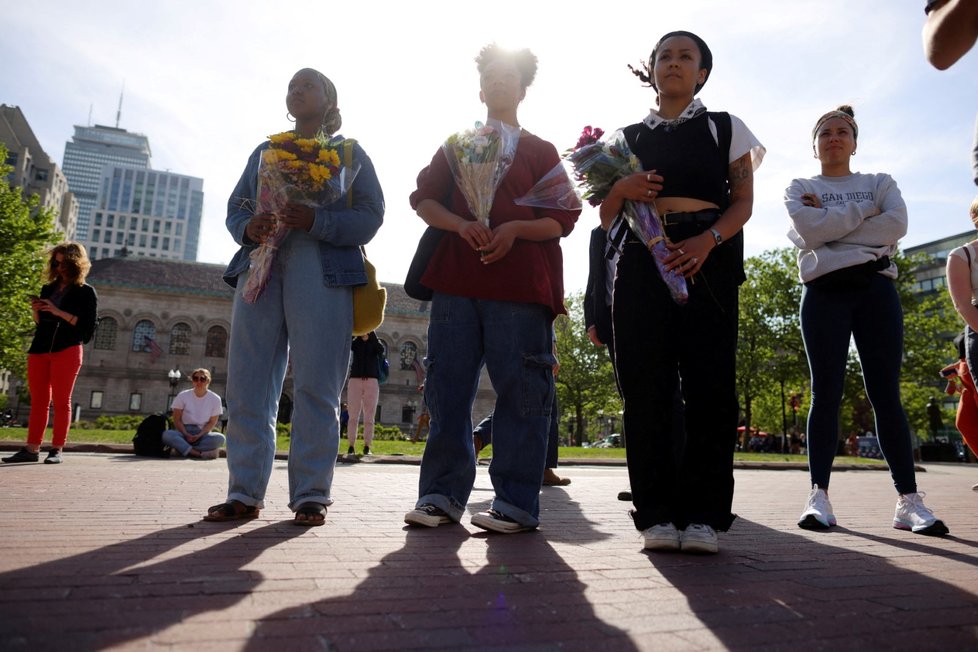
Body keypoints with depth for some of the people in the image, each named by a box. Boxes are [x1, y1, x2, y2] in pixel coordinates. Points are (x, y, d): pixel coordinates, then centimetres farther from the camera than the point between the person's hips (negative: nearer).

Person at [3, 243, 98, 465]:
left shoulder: (86, 292, 2)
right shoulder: (48, 288, 18)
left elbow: (88, 325, -8)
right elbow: (40, 323, 22)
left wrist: (59, 312, -15)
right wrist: (35, 311, 1)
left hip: (67, 350, -5)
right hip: (40, 349, 5)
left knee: (61, 401, -3)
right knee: (38, 401, 4)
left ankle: (56, 450, -1)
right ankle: (31, 449, 5)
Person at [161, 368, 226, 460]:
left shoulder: (215, 399, -1)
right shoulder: (183, 396, -1)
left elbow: (212, 422, 0)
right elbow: (177, 419, -1)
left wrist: (199, 435, -16)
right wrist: (186, 434, -16)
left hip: (203, 433, 0)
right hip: (184, 432, 0)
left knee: (220, 438, -32)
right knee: (166, 435, -33)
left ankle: (182, 448, -27)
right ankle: (201, 453, -37)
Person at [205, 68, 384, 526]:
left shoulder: (349, 153, 13)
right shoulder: (264, 153, 26)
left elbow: (370, 216, 0)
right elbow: (235, 207, 20)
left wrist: (316, 222, -17)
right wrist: (247, 228, -5)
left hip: (322, 272, -4)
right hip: (260, 269, 5)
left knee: (316, 386, -7)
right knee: (247, 383, -1)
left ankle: (311, 495, -1)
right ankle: (244, 493, 6)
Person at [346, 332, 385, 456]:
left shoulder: (374, 343, 10)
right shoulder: (355, 342, 11)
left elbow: (381, 349, -12)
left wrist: (371, 333, -17)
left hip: (372, 382, 0)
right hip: (355, 380, 0)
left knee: (369, 417, -2)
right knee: (353, 416, -2)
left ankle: (367, 446, 0)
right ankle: (351, 446, 0)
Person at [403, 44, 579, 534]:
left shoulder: (541, 151, 17)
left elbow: (562, 220, 8)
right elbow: (423, 199, 12)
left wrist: (516, 228, -12)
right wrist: (461, 224, -8)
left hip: (520, 283, -2)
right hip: (456, 278, 2)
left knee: (520, 390, -6)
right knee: (447, 386, -1)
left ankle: (516, 502, -1)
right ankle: (442, 493, 7)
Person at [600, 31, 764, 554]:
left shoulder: (723, 127, 16)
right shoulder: (630, 137, 20)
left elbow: (743, 201, 6)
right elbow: (607, 217, 17)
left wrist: (706, 240, -13)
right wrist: (619, 190, -5)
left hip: (708, 259, -1)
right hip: (641, 259, 2)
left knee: (708, 383, -7)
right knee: (645, 385, -4)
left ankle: (703, 514, 0)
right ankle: (657, 513, 3)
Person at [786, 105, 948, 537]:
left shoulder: (880, 182, 18)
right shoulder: (800, 189, 14)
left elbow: (897, 224, -3)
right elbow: (810, 231, -7)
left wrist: (830, 224, -5)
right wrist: (863, 211, -1)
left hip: (876, 287, 1)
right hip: (824, 291, -1)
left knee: (886, 394, -2)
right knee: (826, 394, -6)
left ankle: (909, 500, -1)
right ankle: (819, 496, -4)